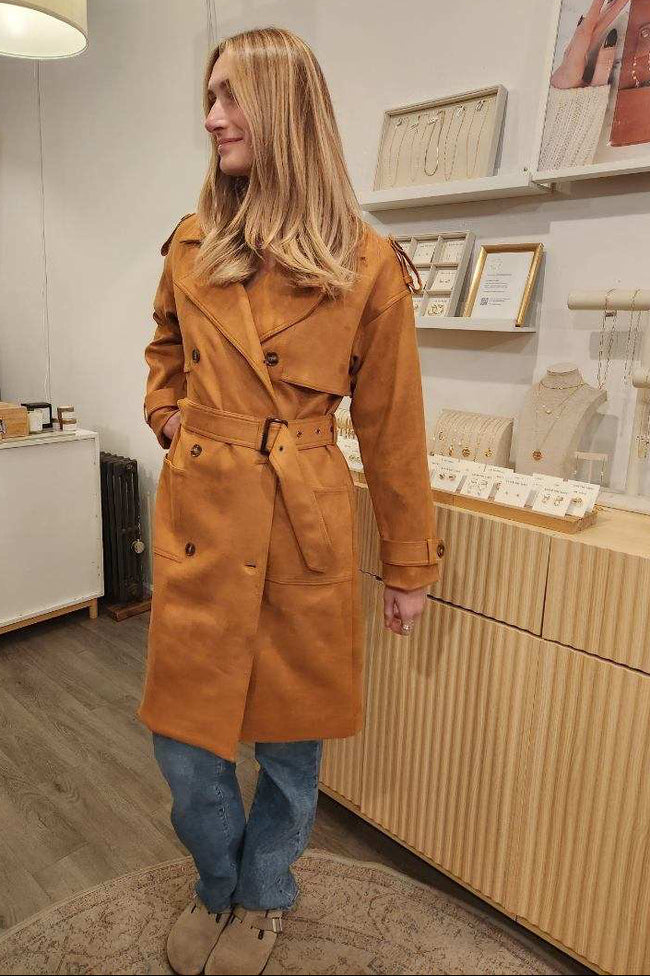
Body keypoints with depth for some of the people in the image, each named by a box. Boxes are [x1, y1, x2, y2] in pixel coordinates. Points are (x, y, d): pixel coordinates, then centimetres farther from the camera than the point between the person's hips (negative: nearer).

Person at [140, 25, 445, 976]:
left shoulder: (367, 264, -5)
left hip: (307, 527, -2)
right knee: (184, 737, 10)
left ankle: (263, 895, 44)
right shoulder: (192, 247, 5)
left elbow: (393, 428, -1)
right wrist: (169, 417, 6)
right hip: (199, 515, 3)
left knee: (292, 737, 13)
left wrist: (410, 565, 2)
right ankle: (217, 885, 42)